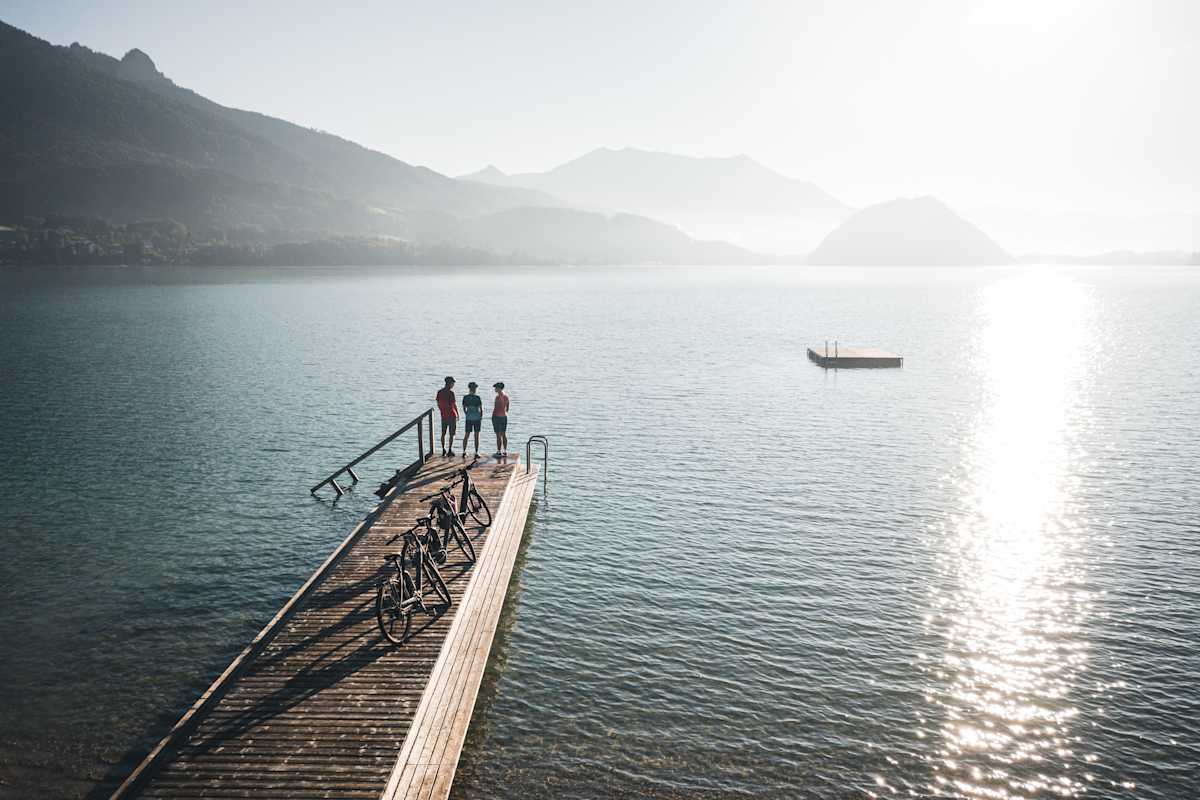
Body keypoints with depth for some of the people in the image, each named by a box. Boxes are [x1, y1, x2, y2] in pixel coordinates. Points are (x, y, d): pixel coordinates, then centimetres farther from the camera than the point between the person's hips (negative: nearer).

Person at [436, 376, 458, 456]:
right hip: (452, 415, -5)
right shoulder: (450, 392, -15)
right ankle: (450, 450, 2)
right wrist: (458, 414, -4)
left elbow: (438, 404, 9)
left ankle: (443, 450, 14)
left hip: (443, 416, 6)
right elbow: (454, 405, -14)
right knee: (452, 434, 2)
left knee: (443, 433, 12)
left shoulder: (439, 392, 3)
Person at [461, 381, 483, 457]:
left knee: (466, 435, 11)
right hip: (477, 418, -3)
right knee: (476, 436, 4)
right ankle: (476, 453, 5)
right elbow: (481, 409, -7)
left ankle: (464, 452, 8)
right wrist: (481, 418, 8)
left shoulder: (465, 398, -2)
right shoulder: (478, 398, -11)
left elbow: (464, 409, 7)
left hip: (468, 418, 3)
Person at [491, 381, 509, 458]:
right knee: (504, 435, 13)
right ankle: (505, 451, 16)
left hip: (497, 417, -8)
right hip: (504, 417, 8)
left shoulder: (498, 397, -17)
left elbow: (495, 408, -19)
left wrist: (493, 417, -13)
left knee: (498, 435, -4)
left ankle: (499, 452, -2)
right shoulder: (506, 396, 8)